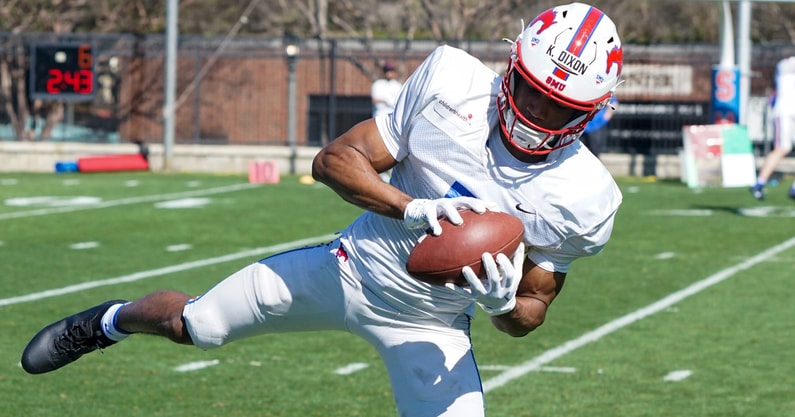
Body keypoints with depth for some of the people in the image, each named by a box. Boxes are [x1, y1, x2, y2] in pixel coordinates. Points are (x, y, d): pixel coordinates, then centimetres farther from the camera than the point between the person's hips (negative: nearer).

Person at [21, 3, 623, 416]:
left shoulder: (582, 201, -20)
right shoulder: (453, 83, -21)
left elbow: (528, 314, -6)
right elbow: (336, 160, -16)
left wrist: (502, 302, -31)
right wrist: (414, 209, -33)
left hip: (427, 329, -1)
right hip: (349, 270, 1)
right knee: (190, 324, 14)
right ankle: (112, 321, 51)